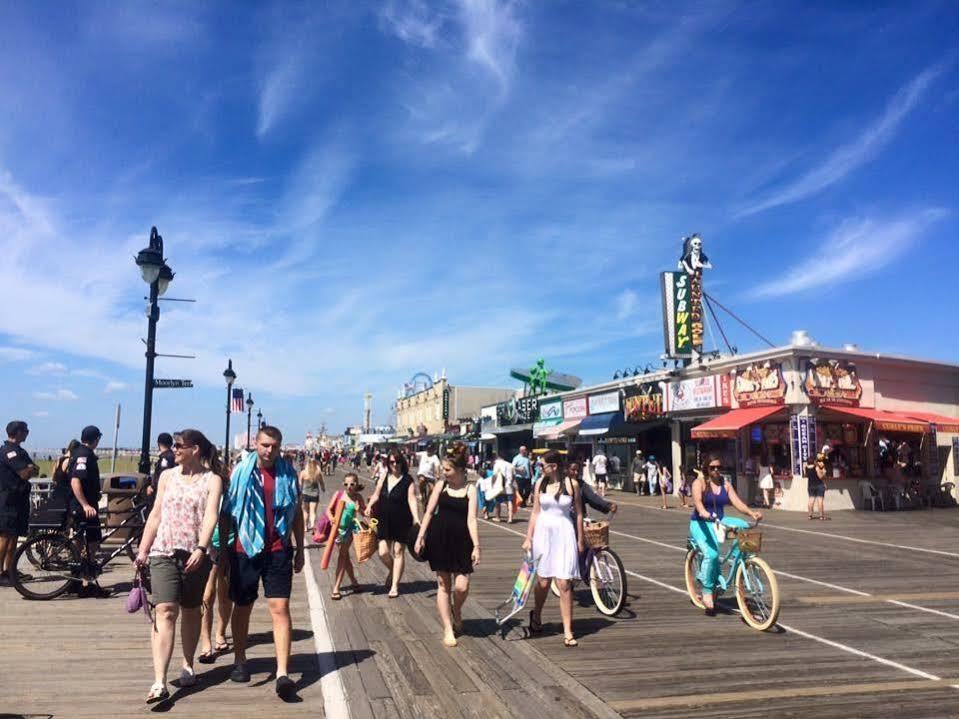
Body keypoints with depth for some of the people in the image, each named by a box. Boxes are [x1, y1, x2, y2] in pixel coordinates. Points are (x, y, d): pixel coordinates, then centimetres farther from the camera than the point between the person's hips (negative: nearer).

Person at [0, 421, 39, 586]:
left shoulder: (19, 451, 17)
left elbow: (35, 470, 13)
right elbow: (25, 474, -20)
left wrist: (30, 468, -8)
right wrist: (31, 468, 1)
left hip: (18, 499, 10)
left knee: (14, 536, 13)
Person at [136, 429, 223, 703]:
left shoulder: (212, 480, -1)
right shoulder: (167, 475, 10)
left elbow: (210, 516, -13)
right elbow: (155, 515, 13)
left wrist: (200, 550, -26)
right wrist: (143, 549, 9)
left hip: (195, 555, -1)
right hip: (163, 551, 1)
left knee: (191, 611, 12)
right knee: (165, 611, -10)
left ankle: (188, 665, 31)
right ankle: (159, 683, -14)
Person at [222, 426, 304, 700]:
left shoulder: (288, 474, 3)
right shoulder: (241, 472, -1)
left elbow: (297, 514, 10)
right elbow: (228, 510, 4)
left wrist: (300, 549, 10)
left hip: (278, 550, 0)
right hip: (245, 549, 0)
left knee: (280, 608, -6)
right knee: (242, 606, 14)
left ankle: (282, 673, -7)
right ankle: (239, 660, 34)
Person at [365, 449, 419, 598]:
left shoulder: (408, 480, -9)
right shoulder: (384, 477, 5)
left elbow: (412, 500, -15)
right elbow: (376, 495, 12)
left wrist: (416, 518, -27)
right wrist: (370, 506, -6)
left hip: (402, 521, -4)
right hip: (384, 520, 4)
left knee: (398, 552, 4)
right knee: (383, 552, 0)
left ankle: (394, 586, 16)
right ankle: (392, 571, 34)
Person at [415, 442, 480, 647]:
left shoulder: (470, 489, -4)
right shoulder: (441, 485, 2)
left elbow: (471, 519, -9)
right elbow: (429, 512, 6)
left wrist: (476, 546, -15)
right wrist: (420, 536, 2)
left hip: (461, 540, -1)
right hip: (439, 538, 2)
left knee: (462, 586, -8)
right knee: (443, 584, 6)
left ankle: (456, 612, 26)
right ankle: (448, 629, 18)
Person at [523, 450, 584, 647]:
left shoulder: (571, 484, -4)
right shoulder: (540, 484, 3)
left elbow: (578, 513, 3)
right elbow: (535, 511, 7)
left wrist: (580, 540, 4)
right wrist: (528, 537, 4)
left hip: (564, 534, -2)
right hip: (543, 532, 2)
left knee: (564, 584, -4)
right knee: (543, 581, 8)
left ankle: (567, 631, 4)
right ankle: (536, 616, 36)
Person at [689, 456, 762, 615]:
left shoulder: (726, 485, 10)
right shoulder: (699, 482, -4)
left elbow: (737, 502, -3)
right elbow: (697, 500, -22)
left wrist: (752, 513, -21)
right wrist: (703, 512, -44)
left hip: (718, 522, 5)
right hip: (700, 523, -5)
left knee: (742, 525, -23)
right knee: (711, 554, -29)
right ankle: (707, 593, -14)